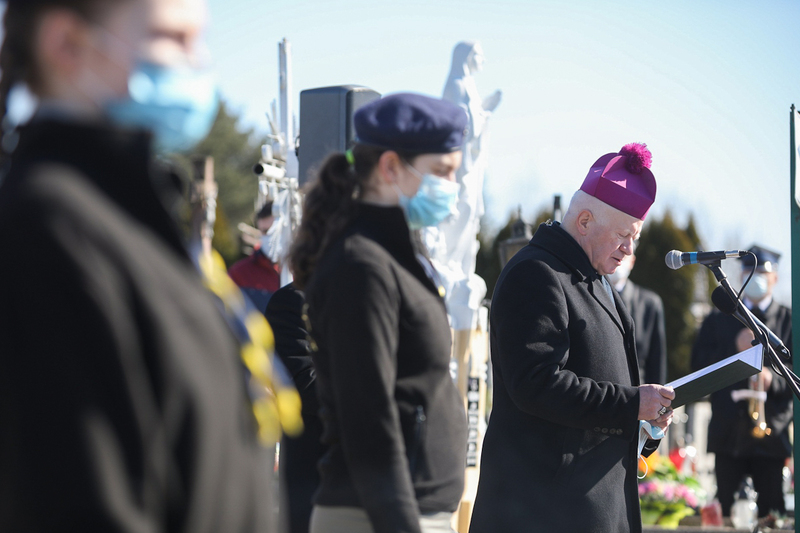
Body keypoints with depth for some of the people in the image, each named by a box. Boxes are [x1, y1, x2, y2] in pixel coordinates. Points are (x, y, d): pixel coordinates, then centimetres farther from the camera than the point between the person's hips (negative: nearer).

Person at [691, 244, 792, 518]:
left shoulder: (789, 321, 9)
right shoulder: (719, 319, 15)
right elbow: (698, 364, 5)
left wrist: (774, 379, -17)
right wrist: (735, 349, -9)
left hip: (771, 433, -2)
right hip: (729, 433, 2)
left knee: (772, 513, -4)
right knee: (725, 514, 1)